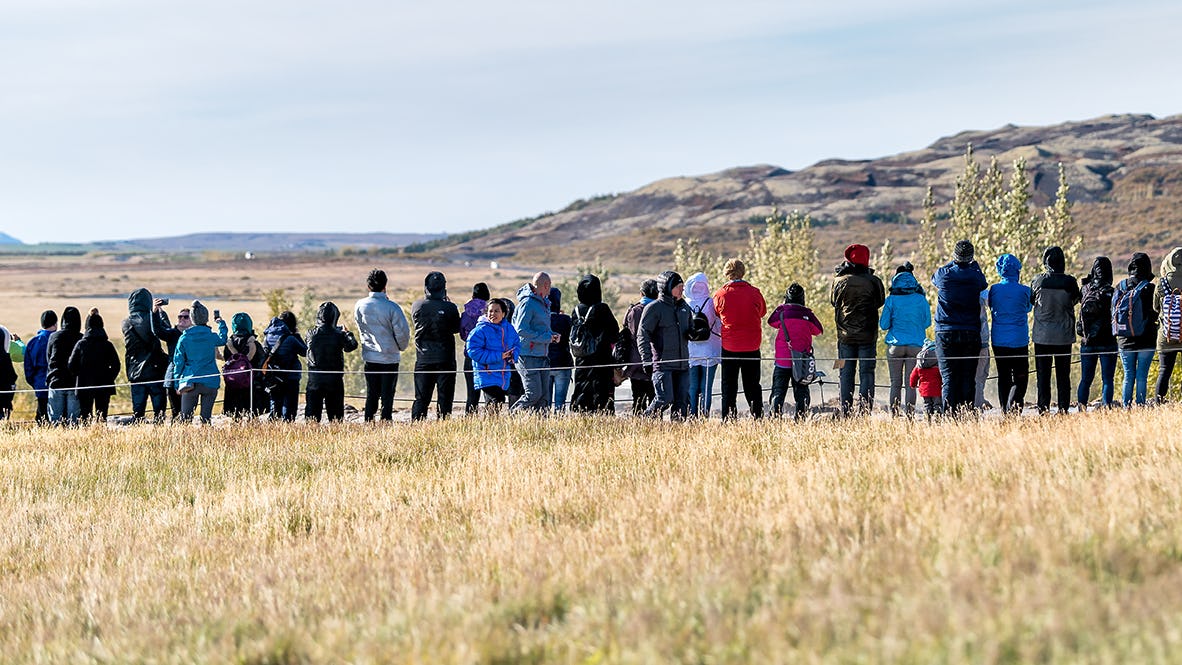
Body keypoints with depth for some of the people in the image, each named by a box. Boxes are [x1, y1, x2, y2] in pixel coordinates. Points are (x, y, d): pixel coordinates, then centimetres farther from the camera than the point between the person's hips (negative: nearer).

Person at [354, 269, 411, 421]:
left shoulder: (360, 306, -4)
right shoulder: (392, 307, -15)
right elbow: (403, 332, -11)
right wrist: (401, 347, 7)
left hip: (369, 356, 3)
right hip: (390, 357, -3)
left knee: (371, 395, 12)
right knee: (387, 396, 2)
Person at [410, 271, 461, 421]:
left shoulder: (417, 306, -4)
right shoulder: (450, 308, -11)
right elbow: (457, 328, 4)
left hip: (423, 359, 2)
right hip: (445, 358, -2)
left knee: (421, 399, 8)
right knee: (445, 398, 4)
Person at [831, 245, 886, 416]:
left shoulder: (840, 281, -4)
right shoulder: (873, 281, -6)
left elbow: (833, 301, 12)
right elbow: (881, 301, 7)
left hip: (845, 336, 1)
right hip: (868, 336, -1)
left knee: (846, 374, 7)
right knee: (867, 373, 2)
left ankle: (846, 412, 4)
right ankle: (865, 412, -2)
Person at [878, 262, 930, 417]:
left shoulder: (892, 299, -4)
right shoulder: (921, 299, 0)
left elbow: (883, 324, -2)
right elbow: (927, 322, 9)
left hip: (895, 345, -1)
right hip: (916, 345, 1)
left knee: (895, 383, 6)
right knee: (910, 383, 3)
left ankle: (894, 414, 2)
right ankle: (909, 413, -2)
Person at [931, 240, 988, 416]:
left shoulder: (944, 274, -3)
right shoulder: (976, 276, -2)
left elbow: (934, 279, 21)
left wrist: (954, 263, 31)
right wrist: (973, 265, 36)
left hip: (946, 334, -1)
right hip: (971, 334, 1)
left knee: (948, 377, -2)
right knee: (968, 378, 2)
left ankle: (949, 415, -10)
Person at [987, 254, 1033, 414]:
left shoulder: (994, 290, -3)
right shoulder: (1024, 290, -7)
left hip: (999, 341, 3)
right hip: (1019, 341, -3)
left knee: (1003, 378, 12)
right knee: (1020, 379, 1)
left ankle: (1005, 413, 11)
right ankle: (1013, 409, -19)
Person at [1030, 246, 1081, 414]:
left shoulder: (1038, 282, -7)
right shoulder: (1069, 282, -7)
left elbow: (1030, 301, 7)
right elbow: (1075, 300, 10)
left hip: (1042, 336, 0)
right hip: (1064, 336, 1)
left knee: (1043, 375, 4)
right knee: (1063, 375, 7)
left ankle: (1043, 408, -1)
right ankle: (1064, 408, 5)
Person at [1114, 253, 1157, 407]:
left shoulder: (1120, 288, 2)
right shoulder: (1149, 289, -10)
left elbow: (1113, 314, 9)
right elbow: (1156, 315, -6)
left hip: (1125, 342, 4)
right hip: (1146, 341, -4)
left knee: (1128, 377, 10)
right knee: (1142, 377, 0)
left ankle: (1126, 408, 8)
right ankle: (1140, 406, -2)